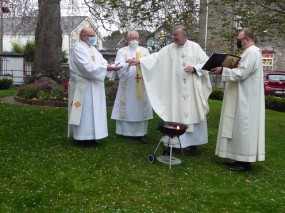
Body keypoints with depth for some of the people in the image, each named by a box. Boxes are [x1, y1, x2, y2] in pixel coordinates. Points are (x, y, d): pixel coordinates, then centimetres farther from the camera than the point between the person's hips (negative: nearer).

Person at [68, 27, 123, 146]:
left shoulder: (93, 49, 16)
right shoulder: (78, 49, -13)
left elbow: (102, 61, 10)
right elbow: (88, 67, -23)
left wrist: (110, 66, -10)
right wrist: (106, 68, -21)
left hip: (94, 87, 9)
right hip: (83, 87, -9)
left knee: (93, 112, 11)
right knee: (84, 112, -3)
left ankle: (90, 136, 19)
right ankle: (82, 137, 6)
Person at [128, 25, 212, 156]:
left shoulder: (195, 47, 2)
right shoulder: (169, 49, 4)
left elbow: (206, 62, 2)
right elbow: (155, 57, -4)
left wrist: (194, 68, -14)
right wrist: (139, 61, -16)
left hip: (192, 89, -1)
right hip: (176, 89, 1)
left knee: (193, 114, 4)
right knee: (175, 115, 3)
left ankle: (193, 144, 13)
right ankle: (175, 142, 12)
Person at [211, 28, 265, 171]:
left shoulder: (252, 52, -15)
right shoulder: (250, 52, 19)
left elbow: (241, 73, -22)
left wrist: (223, 71, -15)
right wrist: (226, 70, 11)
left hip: (246, 100, -11)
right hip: (245, 98, 11)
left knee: (244, 128, -6)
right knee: (242, 128, 12)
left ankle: (245, 163, 1)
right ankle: (242, 159, 19)